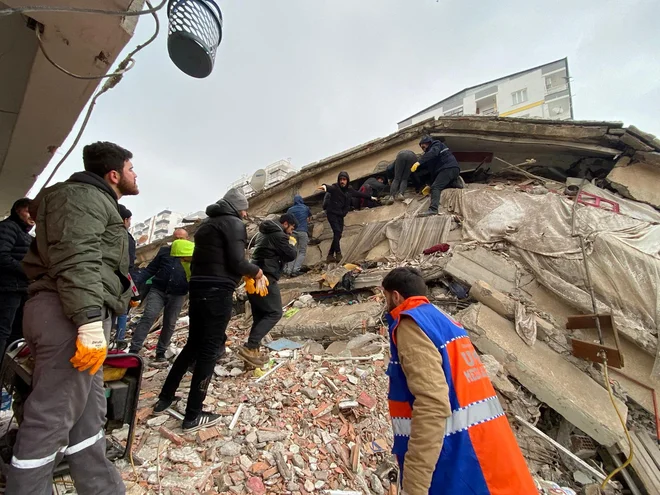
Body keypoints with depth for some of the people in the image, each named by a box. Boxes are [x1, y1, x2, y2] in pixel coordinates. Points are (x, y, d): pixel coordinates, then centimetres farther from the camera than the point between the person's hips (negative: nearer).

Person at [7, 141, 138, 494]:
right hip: (70, 316, -11)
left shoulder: (95, 202, 28)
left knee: (88, 412, 13)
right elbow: (75, 260, -21)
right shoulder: (83, 195, -5)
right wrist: (90, 321, -29)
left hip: (81, 316, 11)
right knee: (50, 419, -3)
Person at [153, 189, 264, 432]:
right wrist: (255, 271, 1)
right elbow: (237, 262, -15)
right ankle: (192, 417, 6)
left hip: (197, 289, 9)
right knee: (209, 350, -1)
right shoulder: (234, 224, -6)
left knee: (193, 345, 19)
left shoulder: (206, 224, 20)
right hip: (218, 292, -8)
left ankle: (164, 399, 29)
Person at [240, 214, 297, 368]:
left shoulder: (264, 233, 22)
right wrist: (292, 244, 10)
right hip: (266, 278, -10)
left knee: (259, 316, 12)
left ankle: (253, 351, 11)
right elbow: (291, 255, -9)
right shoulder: (279, 235, -8)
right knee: (274, 313, -7)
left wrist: (287, 243, 22)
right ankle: (249, 347, -16)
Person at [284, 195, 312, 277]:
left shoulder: (290, 210, 10)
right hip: (303, 231, -1)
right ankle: (296, 270, -13)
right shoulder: (306, 208, 13)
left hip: (293, 232, 2)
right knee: (302, 252, 2)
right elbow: (310, 217, 31)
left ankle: (288, 270, -6)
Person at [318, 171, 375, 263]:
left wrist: (370, 197, 36)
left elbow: (359, 194, 24)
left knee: (338, 235, 3)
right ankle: (338, 253, -14)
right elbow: (329, 187, -32)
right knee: (337, 231, -19)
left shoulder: (350, 190, 9)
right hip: (332, 213, -6)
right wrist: (325, 186, -57)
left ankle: (330, 255, 10)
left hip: (341, 215, 6)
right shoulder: (335, 188, -9)